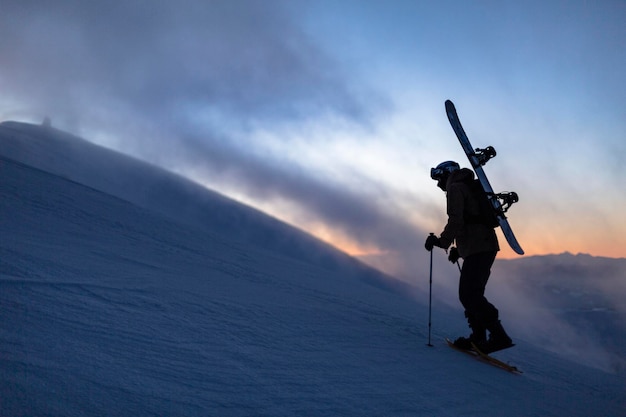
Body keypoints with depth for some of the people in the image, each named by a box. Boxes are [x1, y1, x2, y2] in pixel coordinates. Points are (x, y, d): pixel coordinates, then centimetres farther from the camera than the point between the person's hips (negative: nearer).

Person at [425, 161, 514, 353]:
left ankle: (499, 335, -17)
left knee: (469, 295, -13)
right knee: (472, 294, 13)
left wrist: (442, 241, -9)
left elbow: (456, 220, -17)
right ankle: (478, 338, 15)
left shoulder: (455, 188, -3)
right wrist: (459, 249, 28)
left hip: (477, 248, -10)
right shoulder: (470, 188, 28)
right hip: (487, 246, 10)